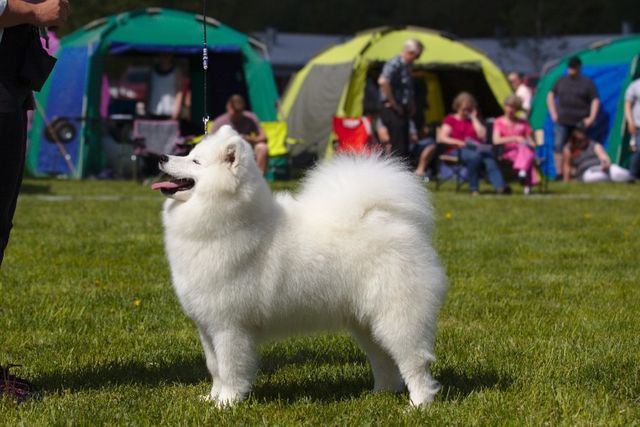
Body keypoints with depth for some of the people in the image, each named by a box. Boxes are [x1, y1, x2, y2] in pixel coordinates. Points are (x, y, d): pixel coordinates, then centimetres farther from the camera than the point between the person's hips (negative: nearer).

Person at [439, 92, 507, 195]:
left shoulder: (474, 120, 26)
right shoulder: (450, 119, 14)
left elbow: (482, 135, 8)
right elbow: (442, 138, -1)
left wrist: (474, 118, 10)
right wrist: (458, 142, -17)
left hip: (475, 149, 3)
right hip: (456, 151, -3)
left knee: (489, 154, -33)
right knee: (475, 155, -38)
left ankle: (500, 186, -47)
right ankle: (473, 189, -33)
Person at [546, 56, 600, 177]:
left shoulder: (587, 82, 2)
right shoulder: (561, 81, 10)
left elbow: (595, 101, 1)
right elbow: (550, 95, 19)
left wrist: (591, 118, -7)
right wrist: (553, 113, 9)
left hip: (580, 122, -2)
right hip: (562, 121, 2)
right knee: (558, 146, -9)